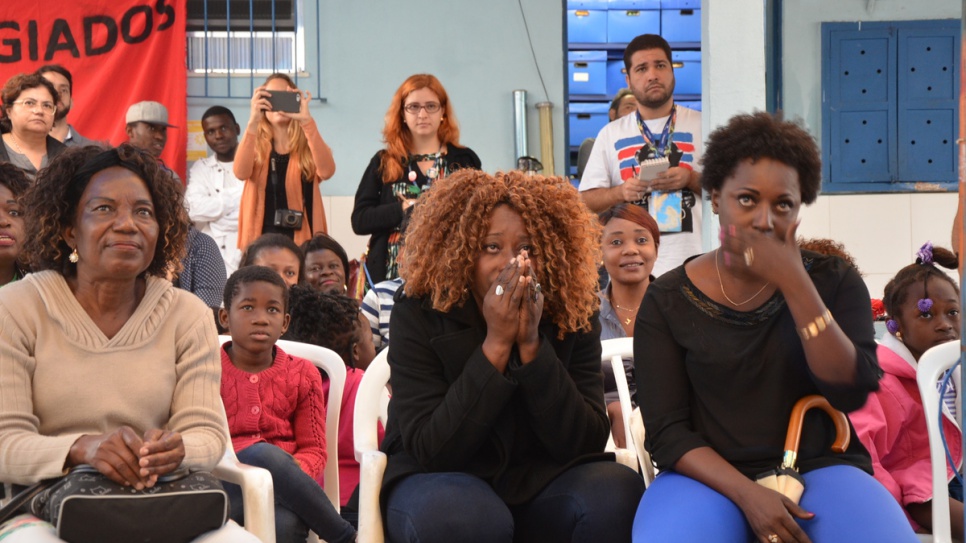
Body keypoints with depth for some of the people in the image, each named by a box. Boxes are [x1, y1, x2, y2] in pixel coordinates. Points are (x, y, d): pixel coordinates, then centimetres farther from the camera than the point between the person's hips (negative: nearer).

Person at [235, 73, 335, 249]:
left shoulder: (309, 145, 6)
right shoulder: (256, 146, 7)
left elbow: (326, 171, -16)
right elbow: (241, 173, -15)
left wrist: (306, 121, -23)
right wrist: (253, 121, -26)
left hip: (302, 239, 0)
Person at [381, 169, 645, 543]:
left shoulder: (573, 317, -6)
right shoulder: (420, 314, -13)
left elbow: (585, 442, -14)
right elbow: (431, 450, -21)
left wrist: (531, 344, -25)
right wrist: (496, 344, -27)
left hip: (541, 482, 3)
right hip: (440, 480, -2)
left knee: (617, 492, -27)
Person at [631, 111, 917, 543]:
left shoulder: (834, 282, 6)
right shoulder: (667, 301, 1)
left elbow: (851, 393, -9)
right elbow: (667, 432, -3)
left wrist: (794, 284, -17)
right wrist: (747, 493, -19)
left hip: (820, 469, 1)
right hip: (711, 476, -1)